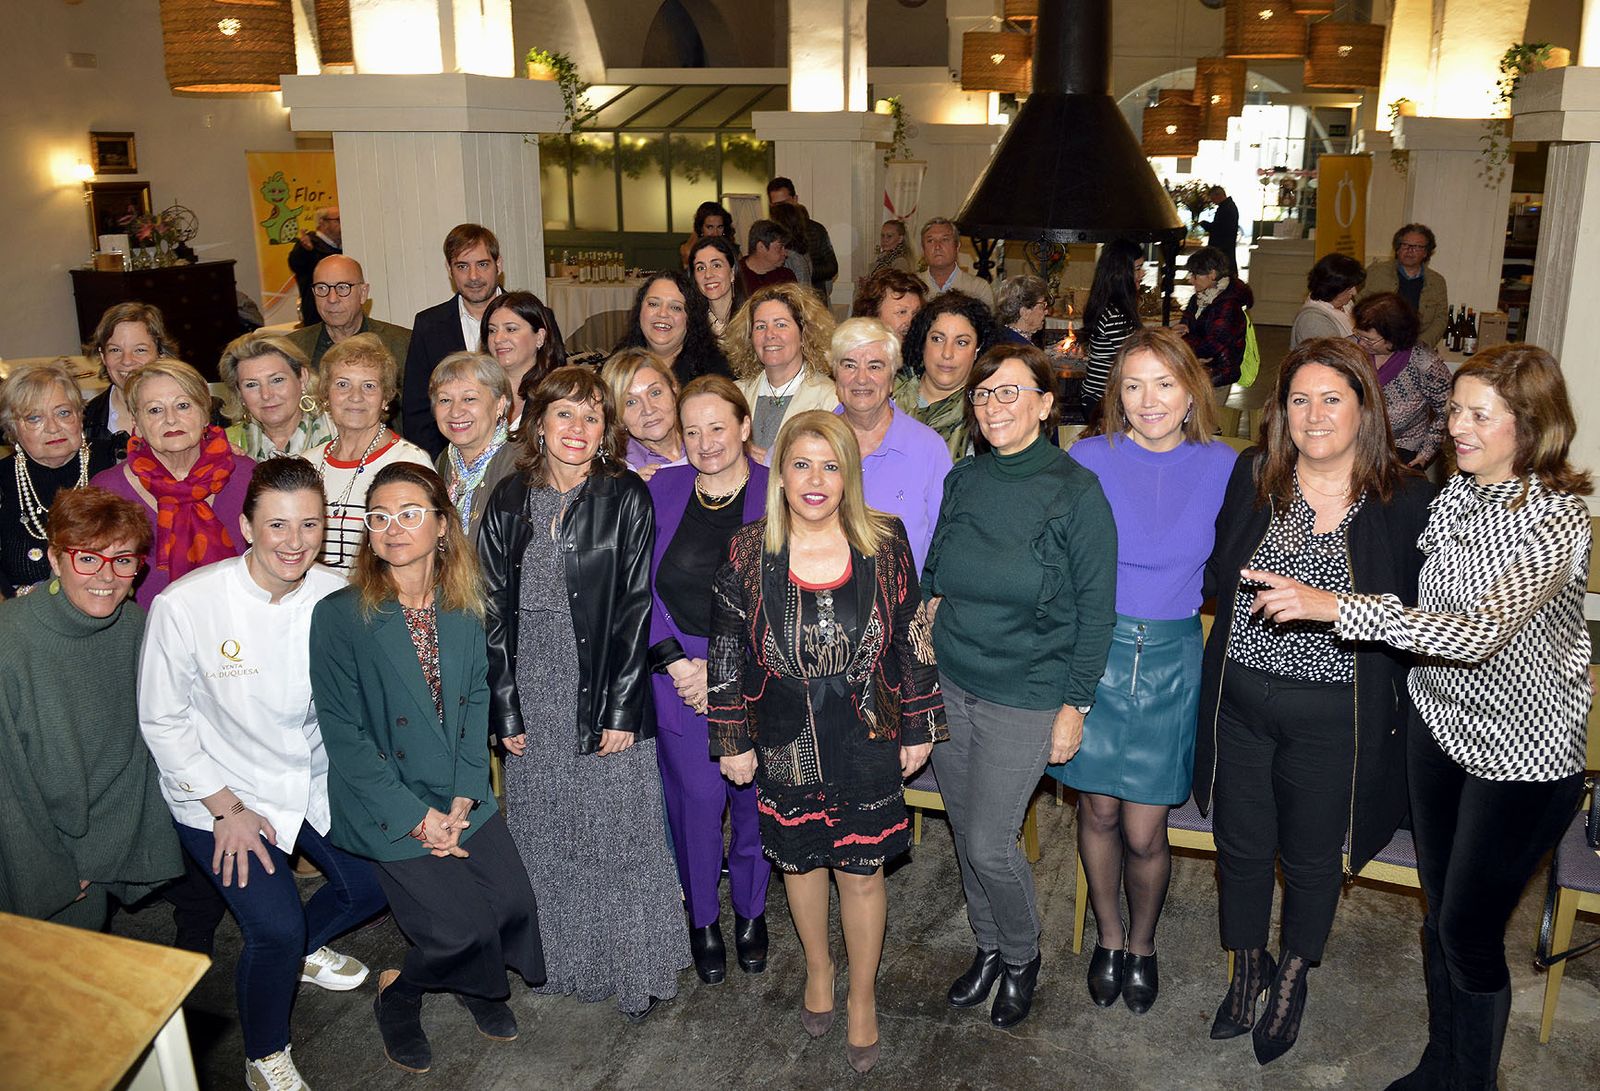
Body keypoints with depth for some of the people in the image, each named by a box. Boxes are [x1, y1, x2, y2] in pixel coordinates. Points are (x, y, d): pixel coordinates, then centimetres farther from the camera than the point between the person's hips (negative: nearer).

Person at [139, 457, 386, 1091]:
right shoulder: (184, 605, -22)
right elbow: (163, 721, -11)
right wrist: (225, 810, -12)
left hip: (317, 781, 4)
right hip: (220, 794, -4)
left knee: (373, 884, 7)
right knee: (275, 928, -13)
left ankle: (302, 949, 41)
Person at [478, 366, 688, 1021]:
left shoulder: (625, 497, -6)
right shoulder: (509, 501, 3)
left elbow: (635, 606, -8)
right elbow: (495, 609, 3)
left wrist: (621, 708, -12)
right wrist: (505, 709, -1)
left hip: (606, 694, -3)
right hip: (534, 698, 3)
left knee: (620, 831, 4)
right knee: (544, 835, 14)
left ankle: (635, 969, 22)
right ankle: (561, 961, 33)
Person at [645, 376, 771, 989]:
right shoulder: (661, 492, 2)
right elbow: (640, 589, 2)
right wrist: (677, 664, -8)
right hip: (679, 673, 1)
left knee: (754, 795, 10)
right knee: (698, 796, 3)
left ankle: (750, 909, 35)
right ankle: (701, 916, 27)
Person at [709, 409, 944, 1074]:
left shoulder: (885, 545, -8)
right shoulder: (748, 554, -9)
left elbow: (911, 640, 0)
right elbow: (726, 654, -2)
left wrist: (920, 726, 3)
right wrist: (733, 740, 0)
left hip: (866, 742, -1)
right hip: (786, 743, 1)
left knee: (861, 870, 8)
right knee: (799, 860, 18)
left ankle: (862, 996, 33)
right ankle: (818, 969, 46)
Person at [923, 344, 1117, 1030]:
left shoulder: (1076, 491, -12)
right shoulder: (962, 479, 2)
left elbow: (1095, 609, -9)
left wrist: (1075, 705, -9)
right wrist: (929, 615, -2)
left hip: (1025, 697, -5)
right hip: (946, 685, 5)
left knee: (988, 843, 0)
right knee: (965, 832, 15)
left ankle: (1022, 956, 28)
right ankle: (988, 947, 38)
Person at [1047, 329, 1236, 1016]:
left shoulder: (1221, 468, -1)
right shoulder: (1088, 459, -5)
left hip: (1171, 658, 0)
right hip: (1094, 650, 0)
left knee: (1144, 830, 4)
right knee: (1098, 810, 11)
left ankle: (1142, 943, 33)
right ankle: (1108, 937, 36)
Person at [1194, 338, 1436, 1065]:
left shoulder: (1407, 502, -9)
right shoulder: (1250, 479, -2)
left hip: (1334, 719, -2)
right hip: (1240, 703, 2)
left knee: (1311, 861, 17)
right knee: (1242, 848, 17)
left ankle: (1293, 978, 45)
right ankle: (1248, 970, 43)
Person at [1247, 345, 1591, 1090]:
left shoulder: (1557, 517, -23)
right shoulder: (1455, 493, 0)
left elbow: (1484, 631, -36)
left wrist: (1336, 605, -42)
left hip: (1522, 754, -6)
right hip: (1440, 723, 6)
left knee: (1469, 931, 6)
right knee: (1440, 912, 18)